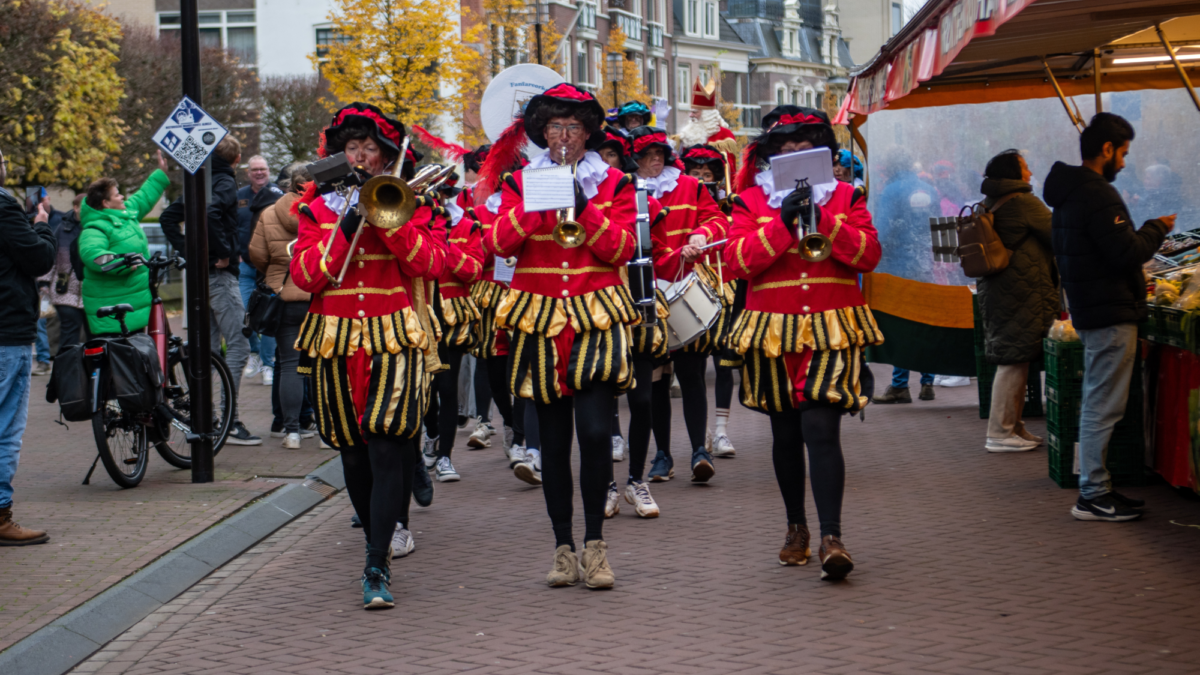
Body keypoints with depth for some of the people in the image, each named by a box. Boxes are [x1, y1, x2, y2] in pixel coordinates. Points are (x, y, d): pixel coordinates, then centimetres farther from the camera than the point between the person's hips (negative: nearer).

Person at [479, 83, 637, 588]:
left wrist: (584, 208, -15)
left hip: (596, 319, -1)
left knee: (595, 431, -14)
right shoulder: (520, 182, 11)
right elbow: (499, 243, -3)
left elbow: (621, 248, -4)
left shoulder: (613, 183, 8)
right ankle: (563, 547, 12)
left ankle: (594, 544, -4)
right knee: (552, 437, 3)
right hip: (541, 322, 2)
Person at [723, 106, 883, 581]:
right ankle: (796, 528, 30)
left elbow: (868, 254, -4)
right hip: (774, 333, 2)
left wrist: (823, 219, -15)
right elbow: (737, 258, -7)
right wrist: (782, 224, -17)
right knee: (786, 434, 12)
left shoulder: (845, 196, 8)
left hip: (832, 332, -2)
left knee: (821, 429, -15)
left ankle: (831, 537, -19)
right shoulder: (751, 200, 7)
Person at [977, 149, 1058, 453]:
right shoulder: (1023, 203, -13)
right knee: (1014, 361, -6)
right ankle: (1000, 433, -5)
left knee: (1012, 360, 13)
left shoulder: (988, 206, 14)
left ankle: (1013, 427, 17)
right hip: (1021, 291, -9)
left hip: (995, 289, 9)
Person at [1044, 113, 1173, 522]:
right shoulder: (1096, 195, -18)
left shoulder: (1068, 192, 15)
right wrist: (1157, 230, -4)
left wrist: (1148, 234, 18)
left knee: (1096, 404, 15)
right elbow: (1126, 253, -21)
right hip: (1111, 314, -11)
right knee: (1103, 406, -7)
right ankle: (1093, 496, -4)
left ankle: (1095, 488, 20)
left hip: (1089, 311, 11)